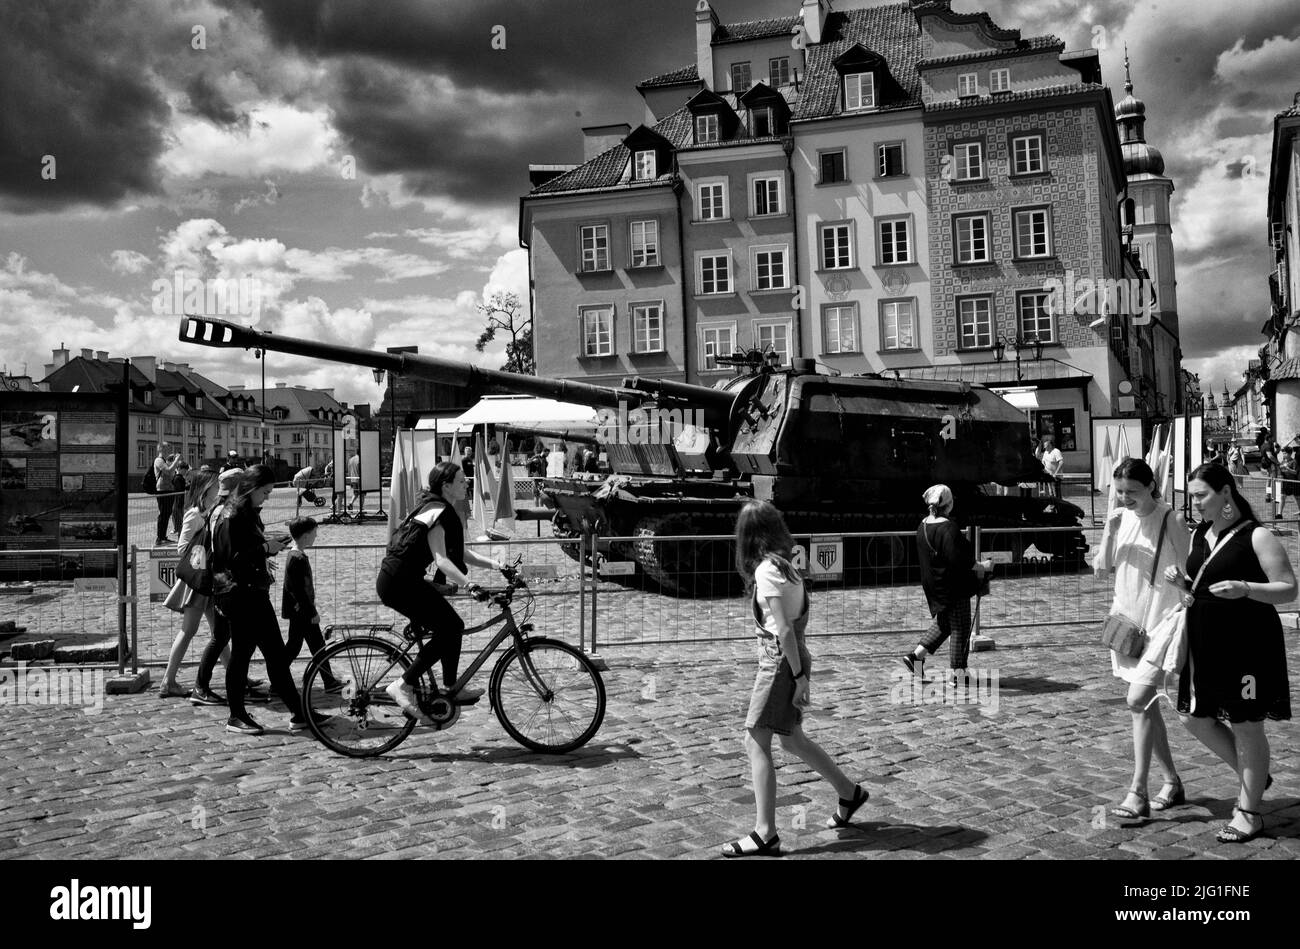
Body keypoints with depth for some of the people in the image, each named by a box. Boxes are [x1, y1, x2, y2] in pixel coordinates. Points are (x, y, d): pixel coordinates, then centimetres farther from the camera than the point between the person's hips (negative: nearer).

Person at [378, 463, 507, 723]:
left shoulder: (443, 510, 14)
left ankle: (452, 689, 21)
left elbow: (460, 553, 15)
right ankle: (403, 686, -9)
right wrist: (469, 584, -37)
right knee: (449, 629, -12)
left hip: (404, 581, 10)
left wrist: (493, 563, 3)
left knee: (453, 626, 11)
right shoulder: (436, 511, -16)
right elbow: (442, 560, -25)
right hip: (398, 583, -10)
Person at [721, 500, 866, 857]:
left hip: (779, 659, -9)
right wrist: (800, 674, 17)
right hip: (790, 658, 9)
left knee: (756, 742, -5)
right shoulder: (786, 563, 9)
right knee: (791, 738, 21)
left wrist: (799, 677, -18)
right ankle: (849, 793, 35)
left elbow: (785, 630, -20)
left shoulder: (765, 570, -17)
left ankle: (766, 834, -3)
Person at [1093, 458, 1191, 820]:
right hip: (1127, 621, 6)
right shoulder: (1120, 518, 4)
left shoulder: (1171, 520, -10)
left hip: (1161, 623, -6)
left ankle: (1138, 793, -10)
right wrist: (1110, 532, -8)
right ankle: (1173, 783, 27)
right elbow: (1102, 571, 5)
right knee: (1147, 704, 12)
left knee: (1138, 700, -16)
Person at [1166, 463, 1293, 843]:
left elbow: (1289, 589, -11)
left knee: (1246, 725, 3)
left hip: (1246, 644, -7)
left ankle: (1248, 812, 17)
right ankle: (1253, 776, 34)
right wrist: (1182, 583, -1)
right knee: (1194, 717, 12)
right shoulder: (1199, 536, 10)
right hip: (1205, 643, 8)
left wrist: (1245, 588, -26)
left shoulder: (1257, 537, -11)